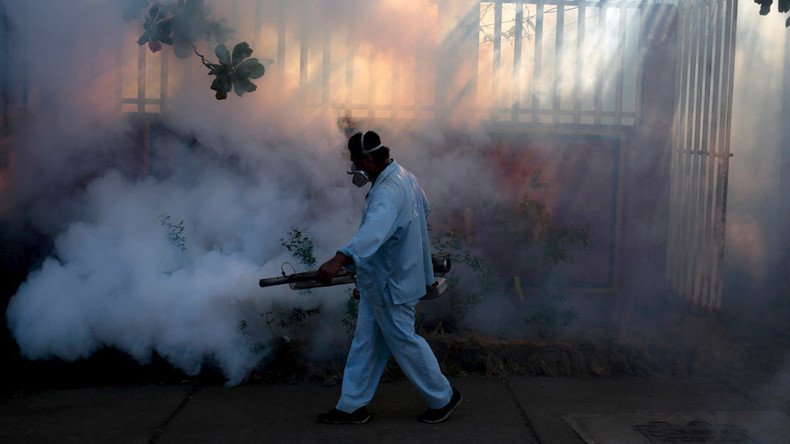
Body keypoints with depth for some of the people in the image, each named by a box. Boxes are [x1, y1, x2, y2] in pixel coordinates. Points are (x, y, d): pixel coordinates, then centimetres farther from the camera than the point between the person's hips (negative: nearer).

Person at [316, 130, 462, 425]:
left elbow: (374, 229, -47)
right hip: (379, 283, 10)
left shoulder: (388, 192, -28)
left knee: (405, 343, 6)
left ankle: (443, 398, 23)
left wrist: (340, 259, -62)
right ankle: (352, 406, 23)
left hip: (390, 286, -10)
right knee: (365, 344, 14)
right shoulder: (405, 177, 5)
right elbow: (424, 210, 23)